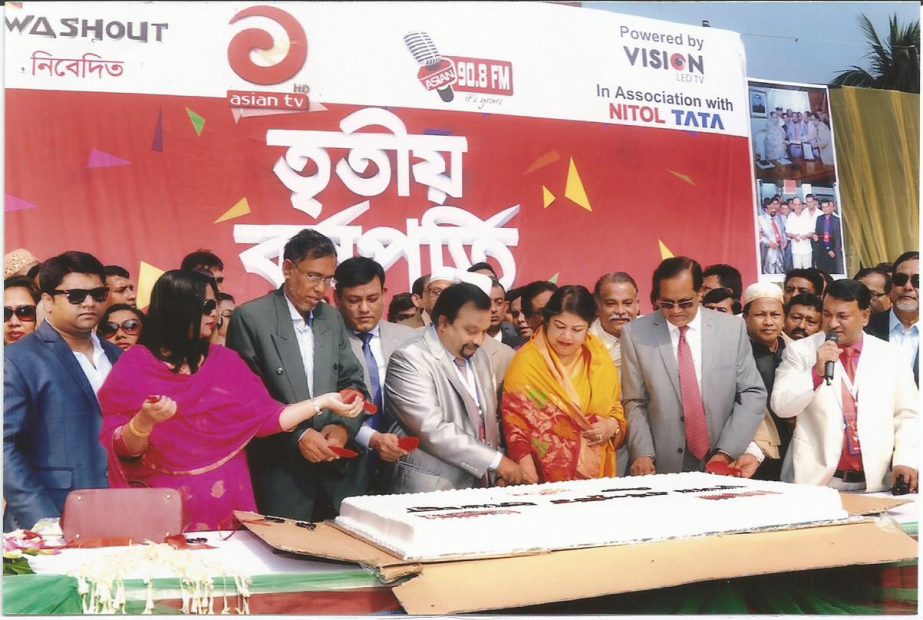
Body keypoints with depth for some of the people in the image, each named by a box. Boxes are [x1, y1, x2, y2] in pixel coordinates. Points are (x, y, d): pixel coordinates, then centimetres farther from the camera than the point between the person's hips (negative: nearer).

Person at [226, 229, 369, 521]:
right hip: (281, 475, -4)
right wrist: (297, 436, -17)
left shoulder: (333, 318, 11)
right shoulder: (250, 317, -6)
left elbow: (353, 383, 12)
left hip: (335, 470, 5)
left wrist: (343, 426, -8)